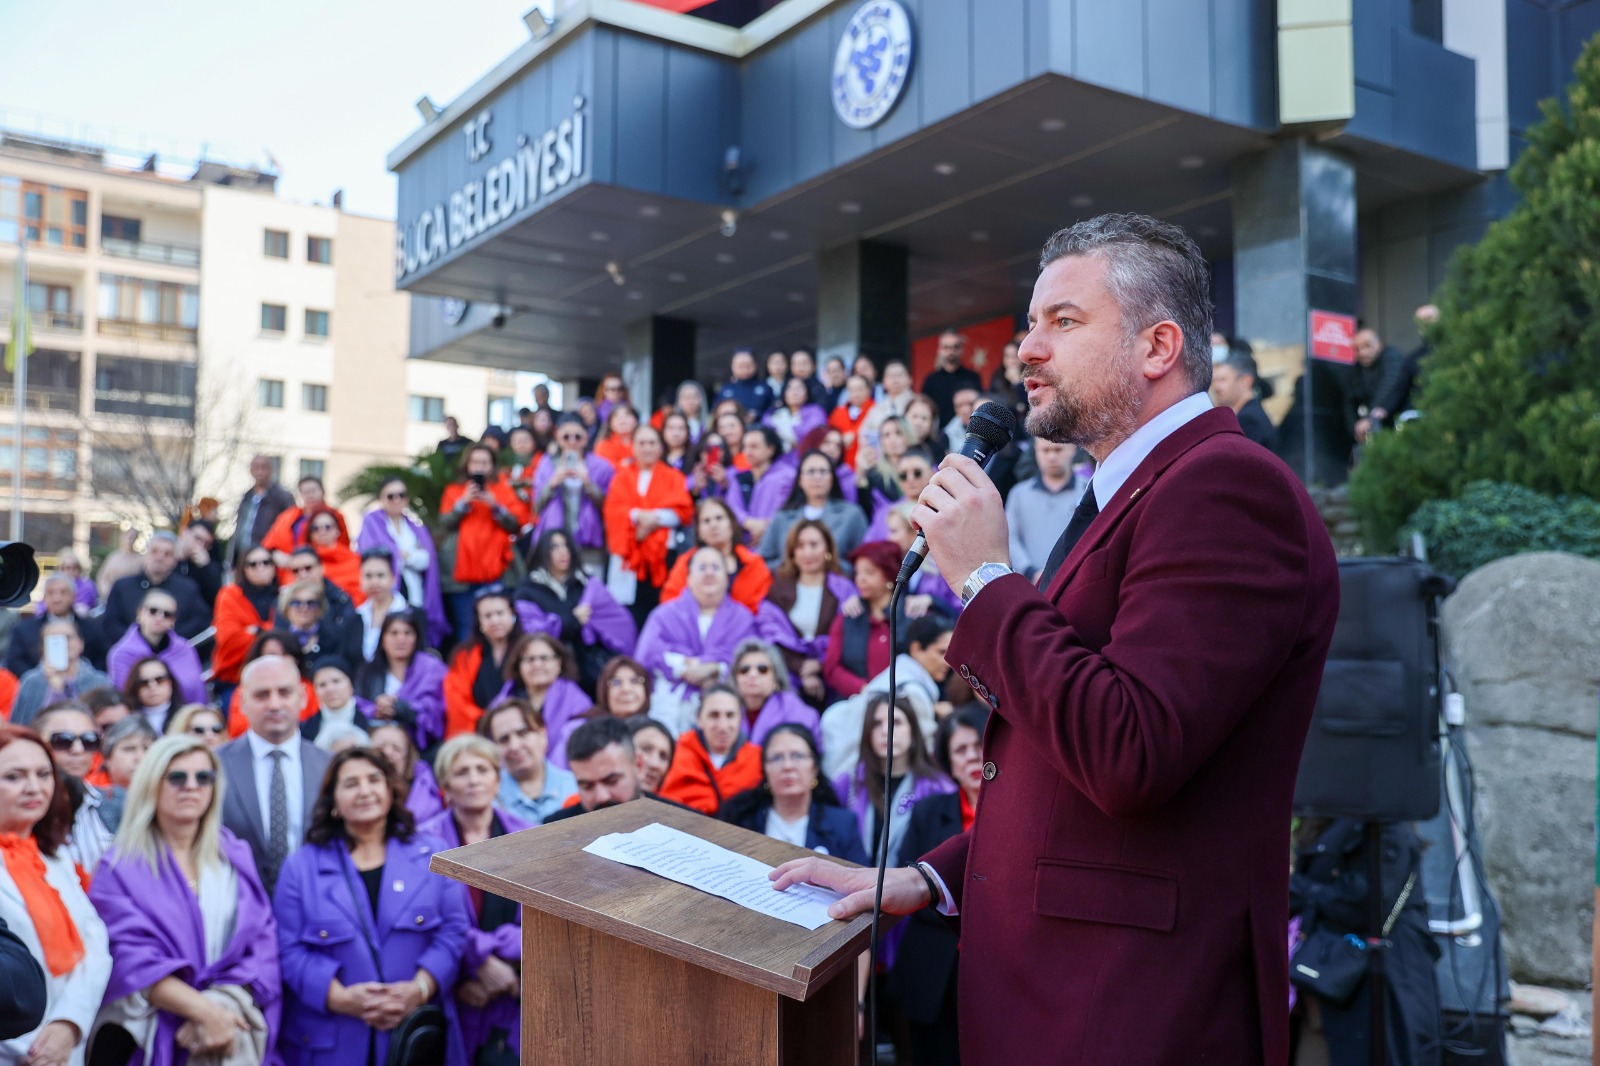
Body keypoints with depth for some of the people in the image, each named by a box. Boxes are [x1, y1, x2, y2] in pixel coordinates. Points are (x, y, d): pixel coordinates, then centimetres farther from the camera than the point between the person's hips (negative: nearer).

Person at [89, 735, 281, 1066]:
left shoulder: (236, 856, 12)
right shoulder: (120, 867, 3)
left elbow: (262, 942, 5)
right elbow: (133, 958, -7)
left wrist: (224, 1004, -11)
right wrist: (204, 1010, -18)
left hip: (233, 1017, 2)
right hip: (157, 1028, -2)